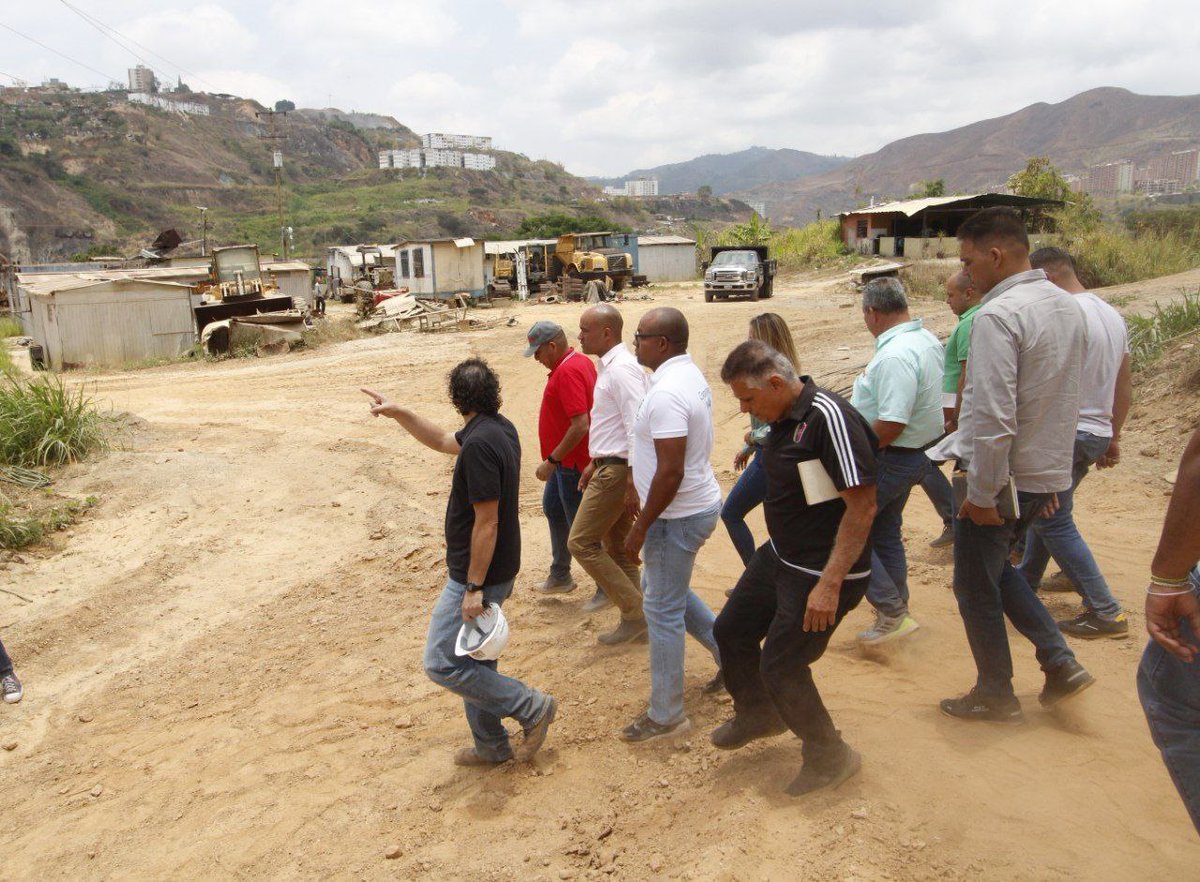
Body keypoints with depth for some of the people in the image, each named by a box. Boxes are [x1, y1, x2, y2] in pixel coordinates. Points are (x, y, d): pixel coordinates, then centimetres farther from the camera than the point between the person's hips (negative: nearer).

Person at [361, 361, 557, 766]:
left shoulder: (479, 443, -25)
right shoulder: (499, 428, 5)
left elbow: (487, 522, -25)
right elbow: (442, 440, 23)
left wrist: (474, 588, -20)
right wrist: (398, 413, 17)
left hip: (477, 575, -10)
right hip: (498, 569, 10)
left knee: (443, 663, -2)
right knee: (475, 660, 19)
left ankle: (532, 707, 7)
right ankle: (490, 746, 31)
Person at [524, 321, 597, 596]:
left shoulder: (568, 372, -26)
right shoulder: (581, 361, 6)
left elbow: (580, 425, -32)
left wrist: (551, 461, -26)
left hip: (572, 464, -11)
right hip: (566, 460, 11)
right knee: (552, 508, 23)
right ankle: (560, 576, 35)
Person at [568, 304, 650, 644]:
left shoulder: (622, 368, -19)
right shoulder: (611, 365, 13)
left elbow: (638, 427, -25)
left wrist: (632, 484, -25)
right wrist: (595, 464, 25)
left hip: (617, 471, -10)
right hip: (610, 465, 10)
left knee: (581, 542, -3)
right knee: (616, 547, 15)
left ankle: (634, 612, 2)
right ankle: (636, 618, 23)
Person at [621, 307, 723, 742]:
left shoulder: (666, 393, -25)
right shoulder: (691, 375, 7)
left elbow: (670, 471, -28)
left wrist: (641, 527, -20)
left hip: (678, 515, -10)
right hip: (699, 504, 10)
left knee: (662, 610, 1)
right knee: (664, 590, 25)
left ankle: (666, 715, 14)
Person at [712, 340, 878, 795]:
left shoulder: (829, 418, -26)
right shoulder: (784, 417, 2)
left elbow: (862, 507, -26)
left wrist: (830, 586, -26)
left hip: (822, 573, -9)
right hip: (779, 555, 9)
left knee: (781, 664, 1)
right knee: (731, 630, 18)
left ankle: (828, 756, 26)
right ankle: (758, 714, 45)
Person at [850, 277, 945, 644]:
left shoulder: (895, 356, -26)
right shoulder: (927, 341, 7)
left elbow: (891, 425, -30)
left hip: (889, 459, -10)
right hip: (915, 454, 10)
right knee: (885, 534, 21)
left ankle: (892, 611, 3)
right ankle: (895, 616, 32)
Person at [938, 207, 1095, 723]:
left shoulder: (998, 315, -21)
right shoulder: (1066, 306, 8)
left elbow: (992, 417, -26)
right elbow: (1064, 396, 15)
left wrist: (982, 493, -20)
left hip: (1004, 476, -9)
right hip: (1050, 471, 9)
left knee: (976, 587, 9)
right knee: (996, 568, 26)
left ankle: (995, 697, 23)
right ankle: (1060, 662, 20)